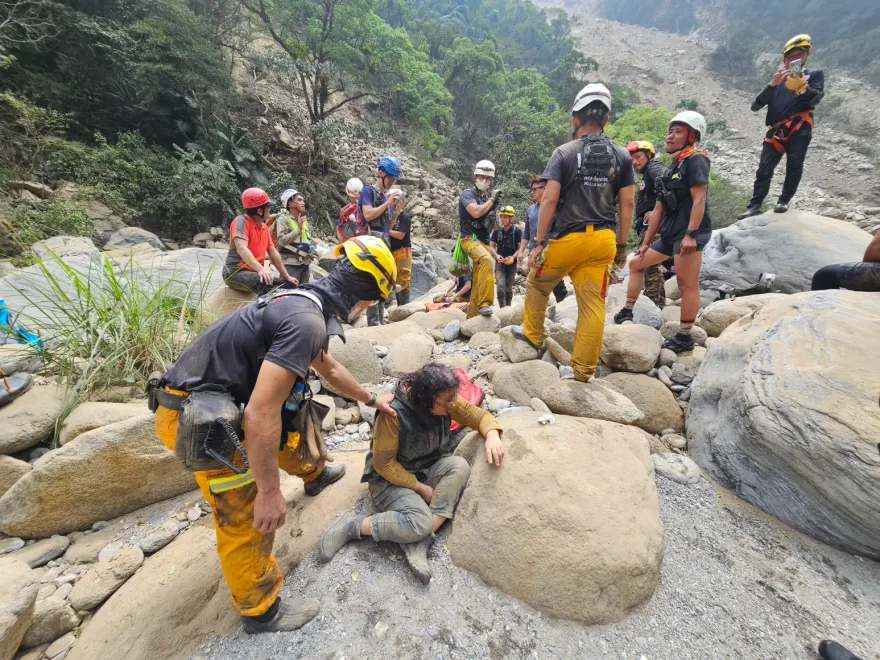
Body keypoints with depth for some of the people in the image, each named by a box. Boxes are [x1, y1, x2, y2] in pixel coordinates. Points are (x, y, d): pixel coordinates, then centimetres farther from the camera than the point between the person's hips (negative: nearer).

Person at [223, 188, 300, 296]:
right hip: (236, 273, -9)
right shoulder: (241, 221, -12)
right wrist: (261, 269, -42)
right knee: (265, 282, -37)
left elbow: (273, 254, 14)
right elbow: (242, 249, -28)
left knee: (289, 285, 2)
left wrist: (287, 276, 11)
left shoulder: (264, 227, 11)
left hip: (255, 273, 9)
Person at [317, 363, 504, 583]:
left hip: (426, 470, 6)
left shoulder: (445, 401, -12)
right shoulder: (394, 413, -29)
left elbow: (478, 415, -5)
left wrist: (492, 435, -27)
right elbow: (383, 463, -22)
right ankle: (354, 525, -9)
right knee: (421, 523, -30)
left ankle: (420, 539, -21)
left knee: (459, 466, -24)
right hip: (390, 479, -6)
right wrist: (421, 487, -17)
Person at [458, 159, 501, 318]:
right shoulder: (468, 194, -3)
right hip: (470, 238, -7)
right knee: (487, 260, -35)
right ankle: (484, 303, -36)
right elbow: (476, 212, -24)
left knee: (478, 282, 6)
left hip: (484, 241, 7)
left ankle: (472, 315, 14)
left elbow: (493, 227, 21)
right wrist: (491, 200, -9)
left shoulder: (487, 198, 16)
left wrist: (494, 207, 5)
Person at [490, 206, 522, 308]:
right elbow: (491, 246, 4)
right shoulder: (497, 230, -1)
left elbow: (521, 248, -9)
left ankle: (508, 308, 22)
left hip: (512, 263, -1)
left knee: (508, 288, 9)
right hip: (500, 262, 1)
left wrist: (513, 257, -24)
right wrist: (496, 255, -14)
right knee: (500, 287, -14)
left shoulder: (517, 230, -9)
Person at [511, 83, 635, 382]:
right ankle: (584, 369, 10)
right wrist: (621, 245, 14)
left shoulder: (564, 153, -2)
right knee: (593, 304, 4)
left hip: (568, 237, -3)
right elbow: (627, 204, 7)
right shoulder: (622, 156, 9)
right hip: (602, 240, 4)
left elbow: (549, 200, -11)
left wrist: (539, 243, -8)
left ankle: (533, 334, 37)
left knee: (537, 284, 21)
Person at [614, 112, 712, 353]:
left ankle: (684, 338, -3)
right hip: (671, 234, 10)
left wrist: (691, 234, -26)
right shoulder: (673, 168, 21)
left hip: (689, 234, -10)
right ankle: (627, 313, 20)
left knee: (687, 284, -9)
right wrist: (646, 242, 18)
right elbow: (659, 209, 19)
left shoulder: (696, 160, -5)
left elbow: (699, 199, -16)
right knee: (636, 263, 15)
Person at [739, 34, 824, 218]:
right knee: (764, 169, -7)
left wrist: (801, 87, -22)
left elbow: (816, 99, -4)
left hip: (799, 129, -1)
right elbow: (755, 106, 5)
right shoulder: (777, 79, 19)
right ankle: (755, 206, -9)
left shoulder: (815, 75, 14)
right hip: (776, 130, 1)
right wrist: (772, 84, -9)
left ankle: (784, 200, 9)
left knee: (794, 167, -3)